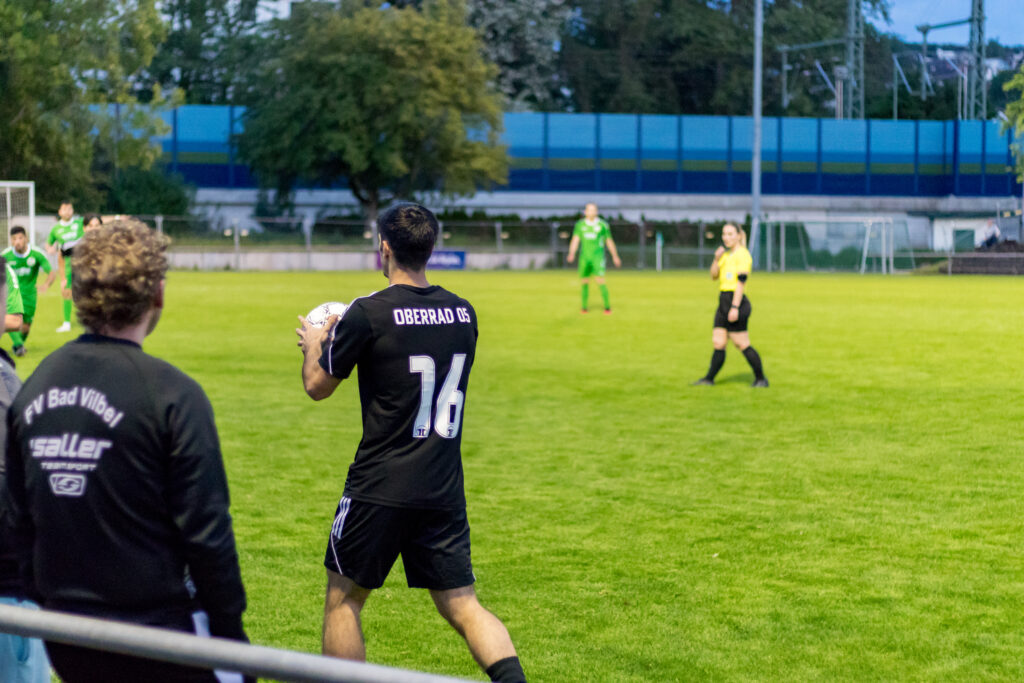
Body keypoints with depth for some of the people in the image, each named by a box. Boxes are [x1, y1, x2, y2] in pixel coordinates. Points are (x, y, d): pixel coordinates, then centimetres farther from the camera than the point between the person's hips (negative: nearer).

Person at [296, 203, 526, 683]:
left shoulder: (369, 313, -12)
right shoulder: (463, 314, 5)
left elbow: (317, 387, -1)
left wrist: (314, 345, 21)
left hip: (380, 488, -4)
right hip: (445, 490, 5)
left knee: (343, 598, 12)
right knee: (462, 605, 8)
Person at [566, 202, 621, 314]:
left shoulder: (602, 225, 0)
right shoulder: (580, 225, 3)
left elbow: (609, 241, 9)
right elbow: (575, 240, -5)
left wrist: (615, 256, 14)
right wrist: (572, 253, -22)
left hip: (598, 256, -3)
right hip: (585, 257, 3)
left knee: (600, 280, -16)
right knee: (585, 281, 8)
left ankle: (607, 306, -6)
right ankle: (584, 307, 23)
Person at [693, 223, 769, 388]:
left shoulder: (742, 255, -10)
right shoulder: (726, 254, 17)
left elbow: (741, 281, -16)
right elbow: (714, 276, 16)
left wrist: (735, 307, -21)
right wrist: (716, 259, -2)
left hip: (736, 301, -8)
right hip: (724, 301, 8)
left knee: (742, 344, -6)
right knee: (718, 342, 8)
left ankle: (761, 379, 2)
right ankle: (709, 378, 12)